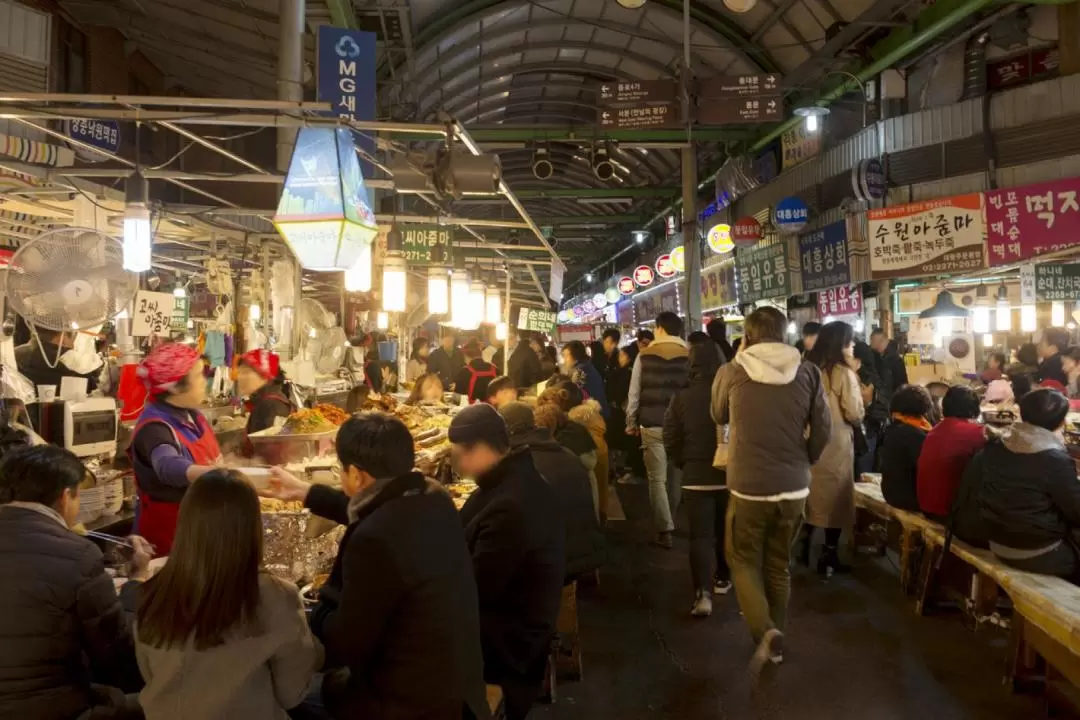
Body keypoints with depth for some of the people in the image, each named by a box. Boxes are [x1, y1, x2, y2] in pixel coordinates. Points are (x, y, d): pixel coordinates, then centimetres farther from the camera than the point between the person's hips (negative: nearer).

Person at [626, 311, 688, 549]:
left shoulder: (645, 355, -3)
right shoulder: (690, 356, -3)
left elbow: (634, 393, 0)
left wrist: (631, 422, 11)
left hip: (652, 424, -2)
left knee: (657, 478, 4)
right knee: (675, 477, 16)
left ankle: (664, 530, -1)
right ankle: (670, 522, 29)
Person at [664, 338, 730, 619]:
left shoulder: (681, 397, -7)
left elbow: (671, 441, -2)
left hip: (696, 475, -1)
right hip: (730, 473, 1)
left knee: (700, 535, 1)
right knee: (724, 530, 19)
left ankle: (703, 593, -11)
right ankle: (722, 577, 34)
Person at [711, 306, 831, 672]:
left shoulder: (731, 372, -8)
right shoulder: (808, 372, -5)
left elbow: (719, 417, 11)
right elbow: (823, 428, 0)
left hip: (748, 486, -2)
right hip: (794, 486, 3)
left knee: (744, 561, 14)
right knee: (779, 564, 20)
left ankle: (765, 631, -7)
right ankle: (775, 638, 30)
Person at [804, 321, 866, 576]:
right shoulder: (844, 373, -14)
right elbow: (855, 414, -13)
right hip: (836, 444, -5)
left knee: (812, 494, 17)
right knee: (835, 498, 6)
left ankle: (805, 547, 24)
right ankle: (829, 556, 13)